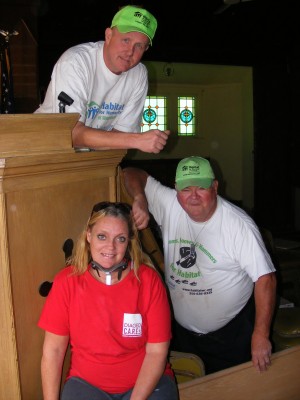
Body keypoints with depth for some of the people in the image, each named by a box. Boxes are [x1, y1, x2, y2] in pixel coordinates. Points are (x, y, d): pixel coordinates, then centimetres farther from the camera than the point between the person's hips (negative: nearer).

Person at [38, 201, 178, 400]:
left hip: (148, 381, 0)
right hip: (86, 382, 0)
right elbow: (53, 349, -4)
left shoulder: (148, 280, -11)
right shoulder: (67, 281, -8)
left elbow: (157, 351, -9)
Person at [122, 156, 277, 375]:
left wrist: (261, 336, -21)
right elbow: (133, 174, -2)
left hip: (230, 333, -4)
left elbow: (265, 278, -19)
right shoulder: (169, 205, -10)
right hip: (181, 330, 4)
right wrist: (140, 199, -24)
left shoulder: (240, 224, -21)